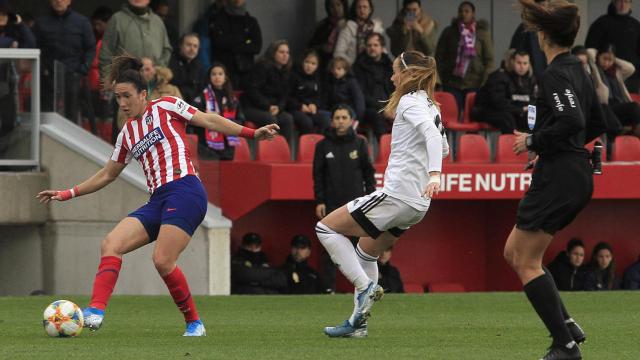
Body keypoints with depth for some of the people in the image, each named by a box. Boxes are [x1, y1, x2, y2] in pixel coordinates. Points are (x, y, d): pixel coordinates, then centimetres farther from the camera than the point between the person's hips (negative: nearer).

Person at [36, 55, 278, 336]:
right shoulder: (127, 134, 22)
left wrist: (251, 133, -6)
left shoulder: (165, 107, 6)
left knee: (163, 261, -20)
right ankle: (95, 313, -23)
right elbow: (107, 175, 32)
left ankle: (194, 323, -3)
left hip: (184, 190, -7)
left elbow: (209, 121, 4)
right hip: (157, 200, 7)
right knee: (111, 245, -13)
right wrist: (68, 194, 28)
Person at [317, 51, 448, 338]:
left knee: (326, 228, 0)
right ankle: (358, 323, 24)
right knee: (366, 251, 24)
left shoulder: (410, 102, -11)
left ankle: (365, 286, -11)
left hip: (396, 195, -9)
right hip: (417, 204, 9)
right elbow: (442, 147, 28)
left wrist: (434, 174, -41)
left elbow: (432, 134, -28)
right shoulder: (431, 107, 15)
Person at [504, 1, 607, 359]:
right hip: (577, 176, 10)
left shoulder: (554, 75, -16)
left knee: (527, 262, -3)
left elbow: (571, 120, -28)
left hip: (558, 178, -10)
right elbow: (596, 124, 21)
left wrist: (534, 141, -15)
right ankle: (567, 325, 11)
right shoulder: (577, 70, 13)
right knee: (514, 253, 17)